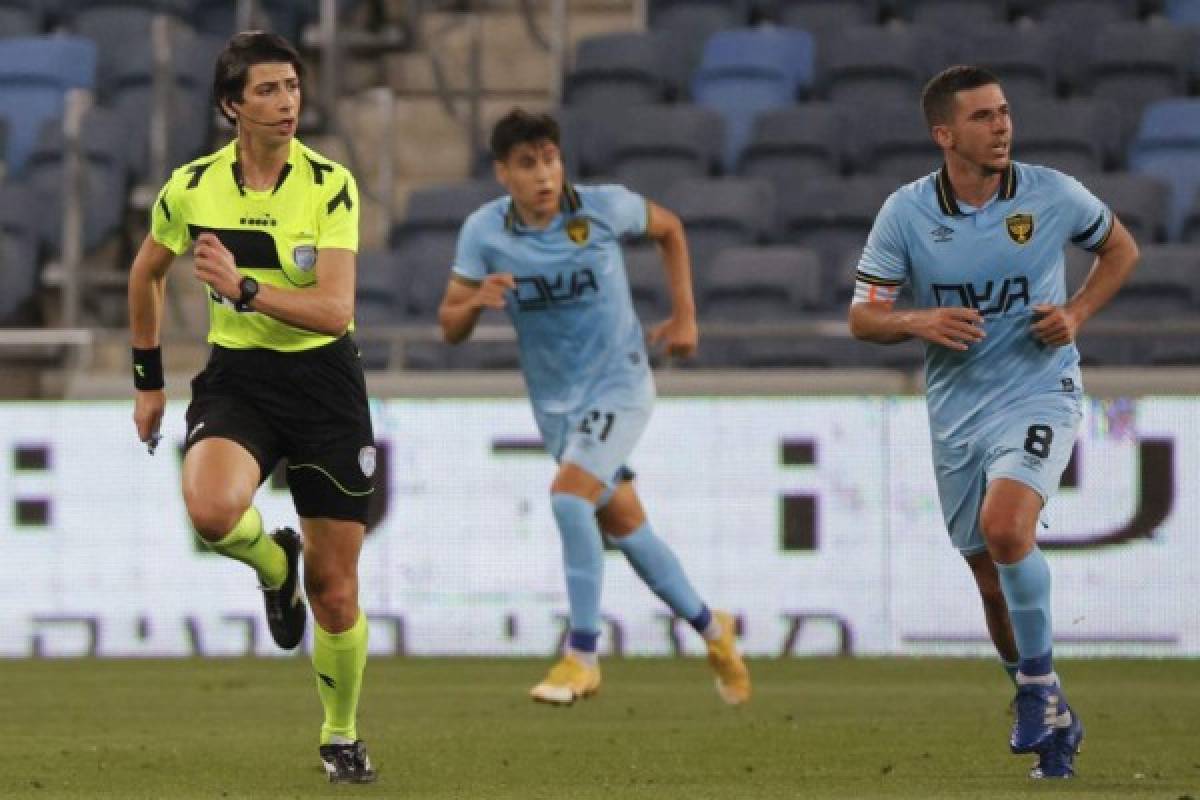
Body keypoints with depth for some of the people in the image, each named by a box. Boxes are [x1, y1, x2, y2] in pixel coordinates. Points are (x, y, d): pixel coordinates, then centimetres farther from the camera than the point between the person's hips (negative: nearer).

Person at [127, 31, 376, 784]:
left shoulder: (331, 185, -10)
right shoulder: (192, 187, -3)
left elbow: (336, 310, -17)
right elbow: (146, 275, 16)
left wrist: (244, 289, -28)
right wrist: (148, 379, 19)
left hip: (323, 381, -1)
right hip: (236, 377, 1)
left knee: (335, 588, 3)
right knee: (213, 509, -32)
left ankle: (342, 735, 26)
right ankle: (274, 564, 5)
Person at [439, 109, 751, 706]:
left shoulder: (603, 208, -13)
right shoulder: (484, 231, -9)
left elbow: (669, 228, 8)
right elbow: (449, 328, -6)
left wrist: (684, 316, 5)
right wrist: (476, 302, -29)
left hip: (619, 384, -4)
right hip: (556, 403, 4)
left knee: (569, 496, -24)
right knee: (623, 524, 11)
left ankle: (581, 657, -18)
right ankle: (710, 629, 32)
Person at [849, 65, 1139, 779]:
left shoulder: (1051, 194, -7)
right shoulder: (905, 212, -5)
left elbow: (1121, 249, 10)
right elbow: (863, 317, 0)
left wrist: (1078, 312, -6)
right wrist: (919, 323, -21)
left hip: (1039, 393, -3)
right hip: (957, 411, 3)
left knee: (1005, 527, -29)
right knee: (994, 581, 9)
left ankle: (1040, 684, -11)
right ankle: (1053, 719, 30)